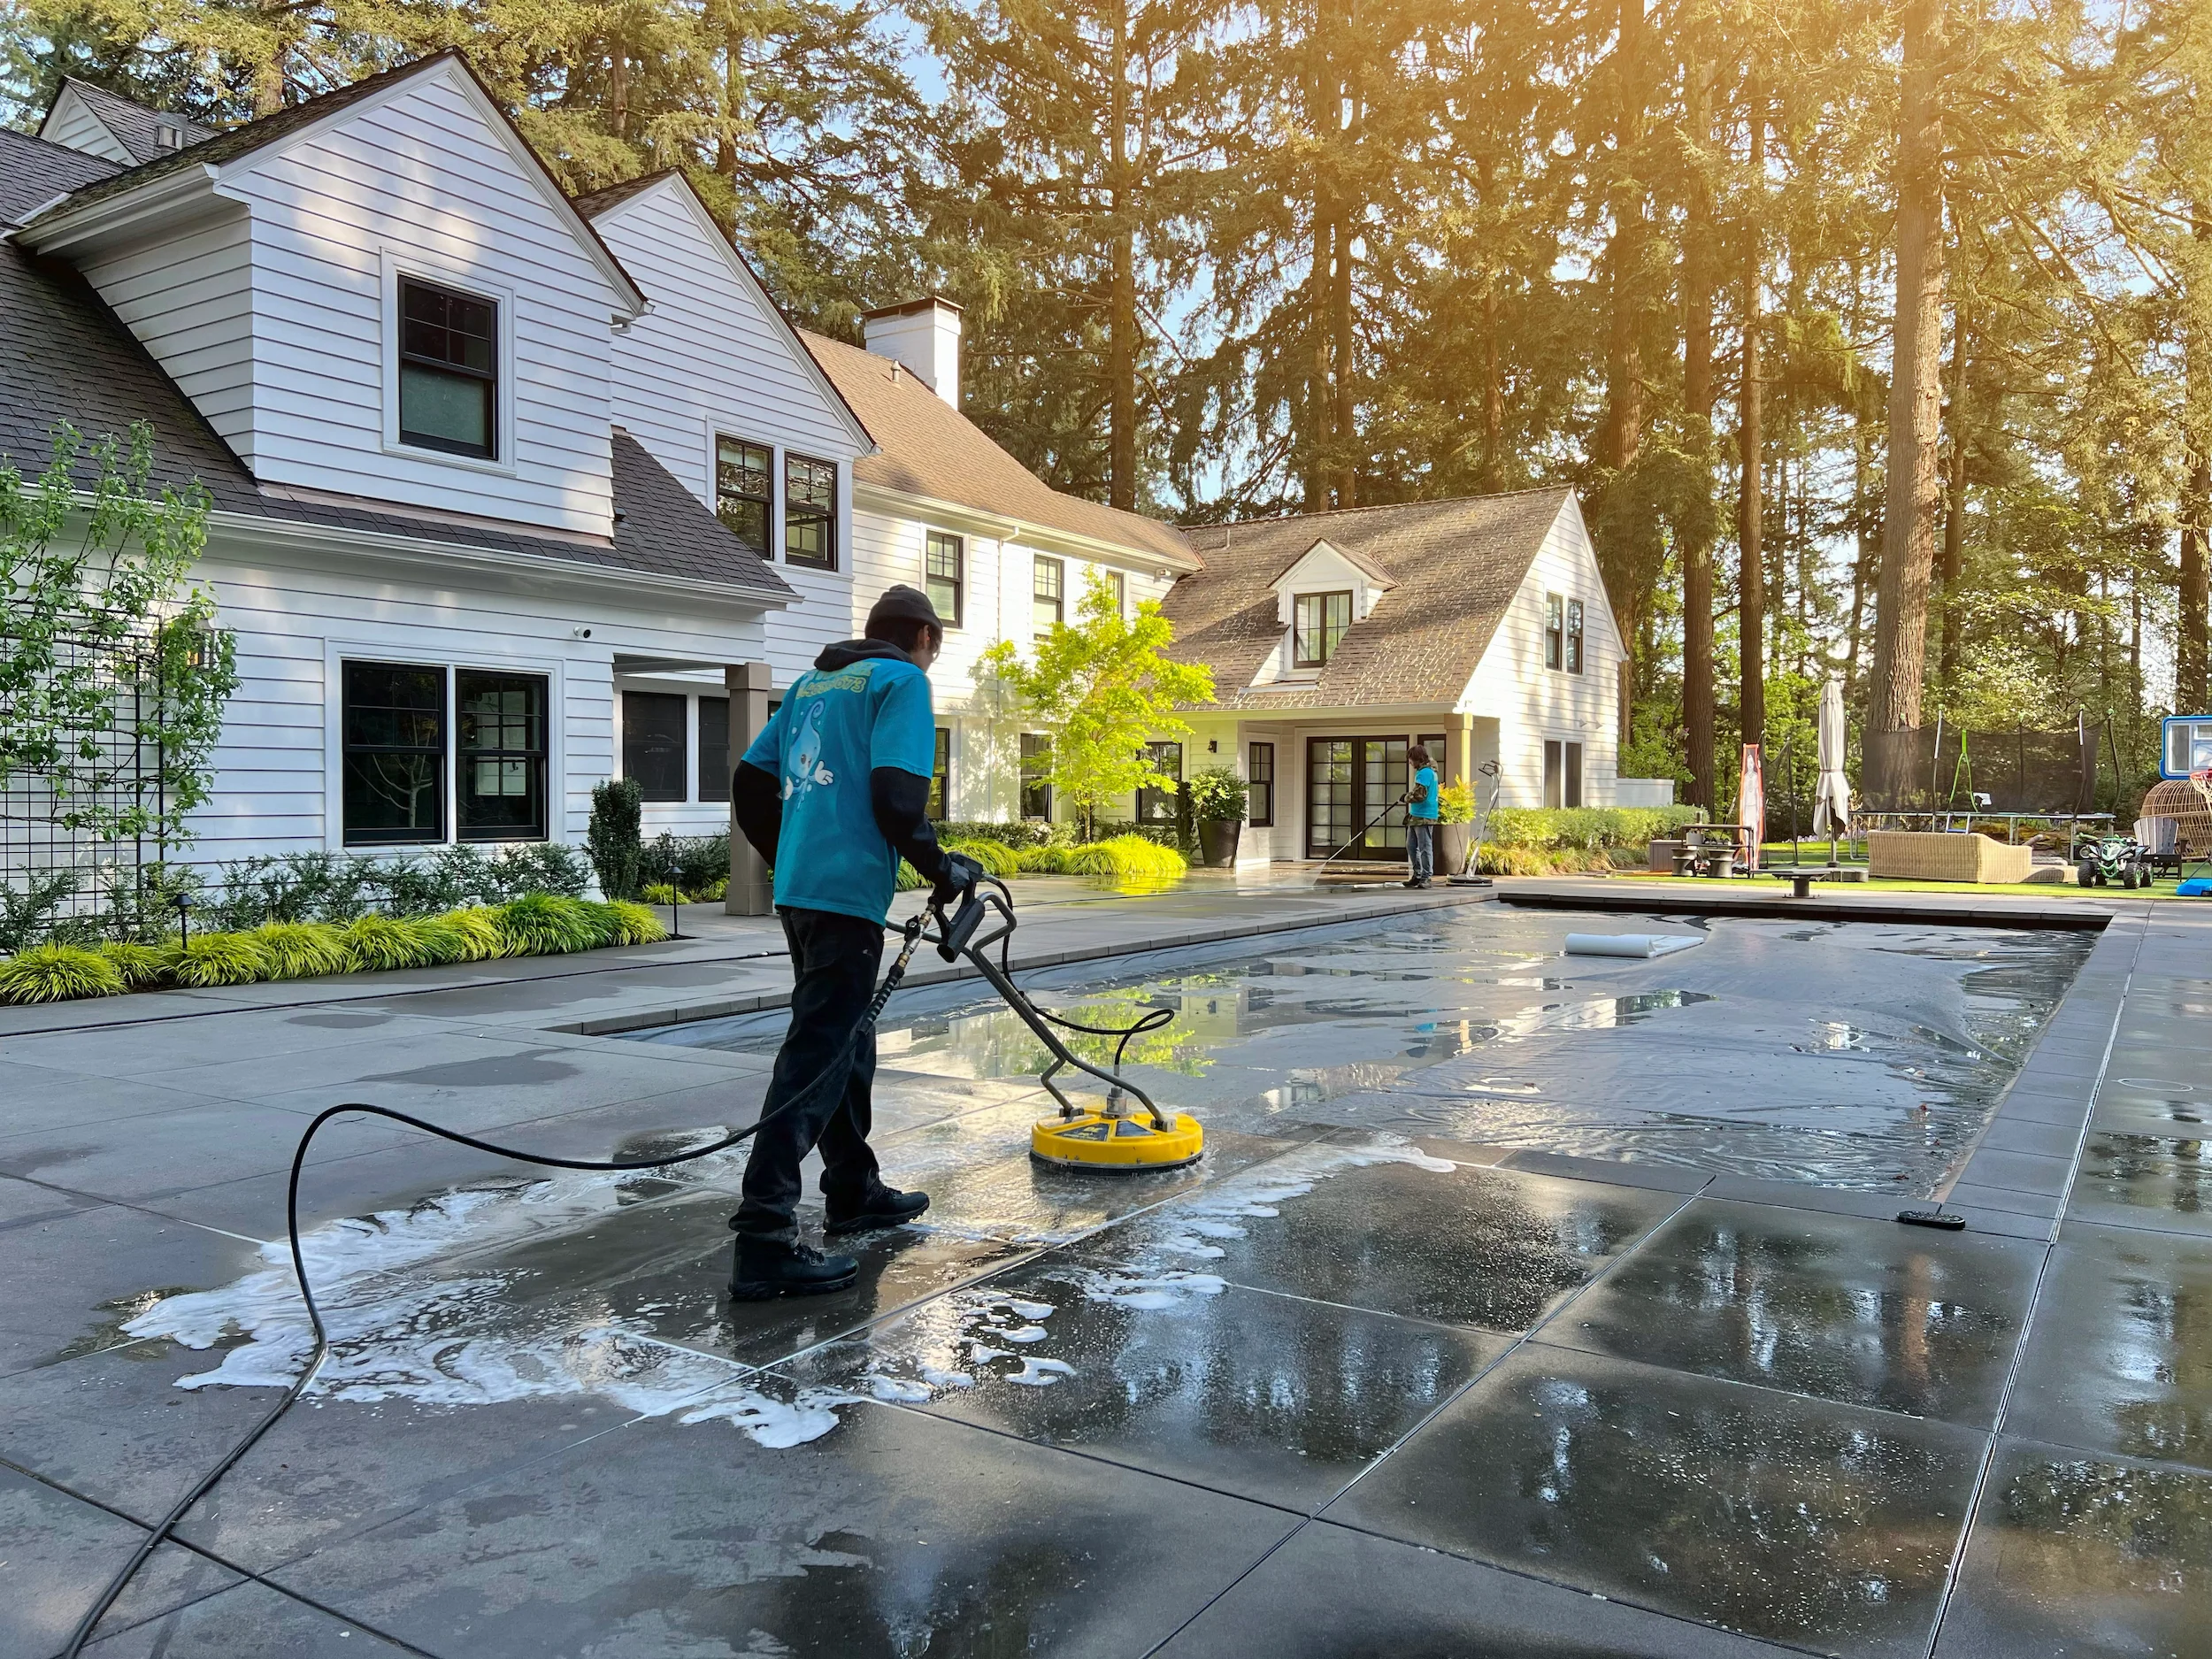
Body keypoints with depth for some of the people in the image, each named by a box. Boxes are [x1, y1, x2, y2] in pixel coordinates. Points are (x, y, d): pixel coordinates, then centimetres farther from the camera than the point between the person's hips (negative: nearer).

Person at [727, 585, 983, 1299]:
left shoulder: (811, 684, 21)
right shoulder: (903, 681, -3)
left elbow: (750, 784, 19)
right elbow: (896, 796, -16)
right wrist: (943, 870, -3)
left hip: (798, 892, 9)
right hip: (848, 896, -9)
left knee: (846, 1043, 21)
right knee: (816, 1057, -9)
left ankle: (854, 1190, 34)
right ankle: (765, 1240, -10)